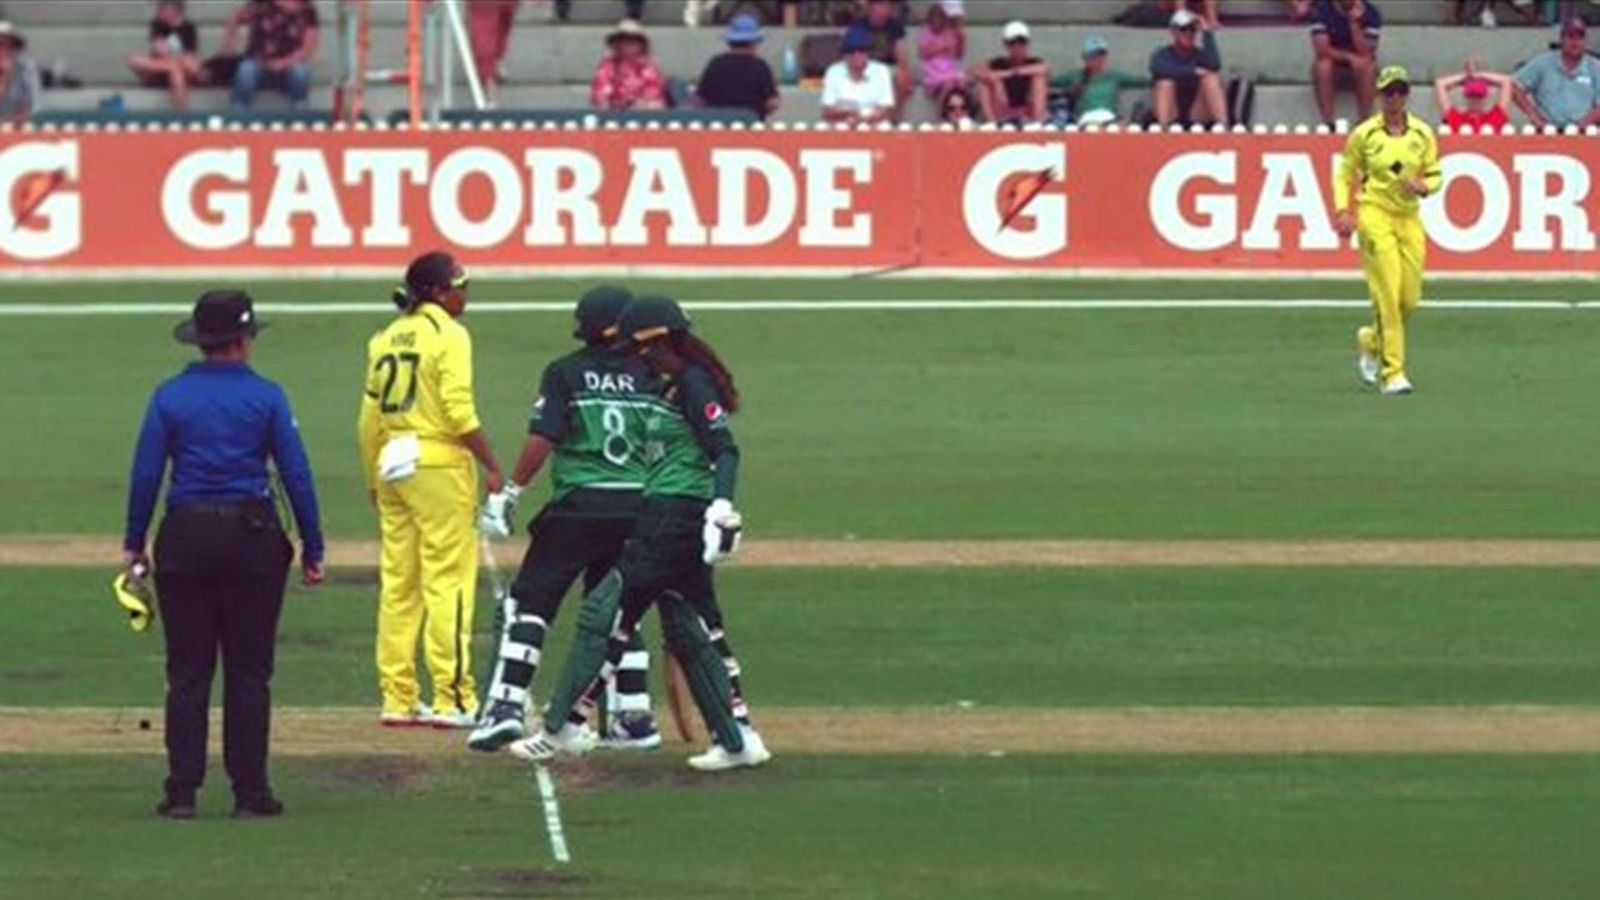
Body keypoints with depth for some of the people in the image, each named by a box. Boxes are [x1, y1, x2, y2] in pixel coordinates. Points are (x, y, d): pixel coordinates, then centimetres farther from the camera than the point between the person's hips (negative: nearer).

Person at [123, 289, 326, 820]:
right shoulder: (265, 397, -2)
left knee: (187, 671, 4)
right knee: (249, 671, 4)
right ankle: (249, 791, 3)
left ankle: (182, 791, 0)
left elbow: (146, 474, -1)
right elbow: (296, 475, -3)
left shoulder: (170, 397, 1)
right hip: (252, 535, -1)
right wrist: (312, 550, 3)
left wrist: (133, 544, 6)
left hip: (186, 537, 1)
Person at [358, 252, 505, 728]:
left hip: (393, 467, 7)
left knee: (398, 582, 9)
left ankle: (397, 699, 11)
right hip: (440, 463, -7)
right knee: (448, 578, -5)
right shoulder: (448, 335, -8)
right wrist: (493, 468, -13)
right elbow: (459, 411, -17)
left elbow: (370, 417, 13)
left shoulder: (386, 338, 12)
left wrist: (374, 478, 20)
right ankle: (453, 699, -6)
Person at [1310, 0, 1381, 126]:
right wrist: (1349, 57, -23)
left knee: (1365, 64, -34)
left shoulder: (1370, 13, -12)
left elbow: (1366, 53, -22)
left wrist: (1354, 23, -31)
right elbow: (1321, 49, -20)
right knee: (1322, 64, -33)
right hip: (1334, 65, 0)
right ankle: (1327, 123, -29)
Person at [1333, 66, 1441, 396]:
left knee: (1410, 299, 3)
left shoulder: (1422, 134, 5)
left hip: (1410, 217, 4)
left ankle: (1371, 340, 33)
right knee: (1387, 294, -13)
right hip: (1375, 214, -4)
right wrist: (1343, 211, -7)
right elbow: (1345, 174, 6)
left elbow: (1435, 174, 13)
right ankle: (1392, 373, -10)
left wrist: (1423, 185, -10)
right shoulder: (1364, 134, -2)